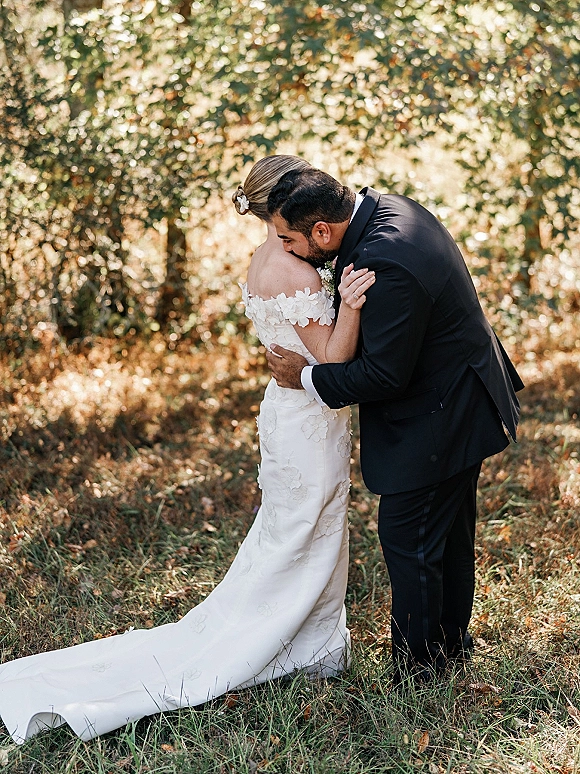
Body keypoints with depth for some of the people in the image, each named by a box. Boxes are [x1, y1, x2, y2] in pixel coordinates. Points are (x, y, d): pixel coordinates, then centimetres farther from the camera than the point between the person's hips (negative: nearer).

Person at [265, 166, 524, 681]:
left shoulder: (387, 266, -32)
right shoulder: (388, 208, -2)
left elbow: (383, 375, -26)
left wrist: (306, 378, -14)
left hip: (438, 421, -10)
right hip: (463, 405, 10)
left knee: (408, 543, 1)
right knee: (450, 538, 23)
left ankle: (417, 677, 14)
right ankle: (452, 644, 40)